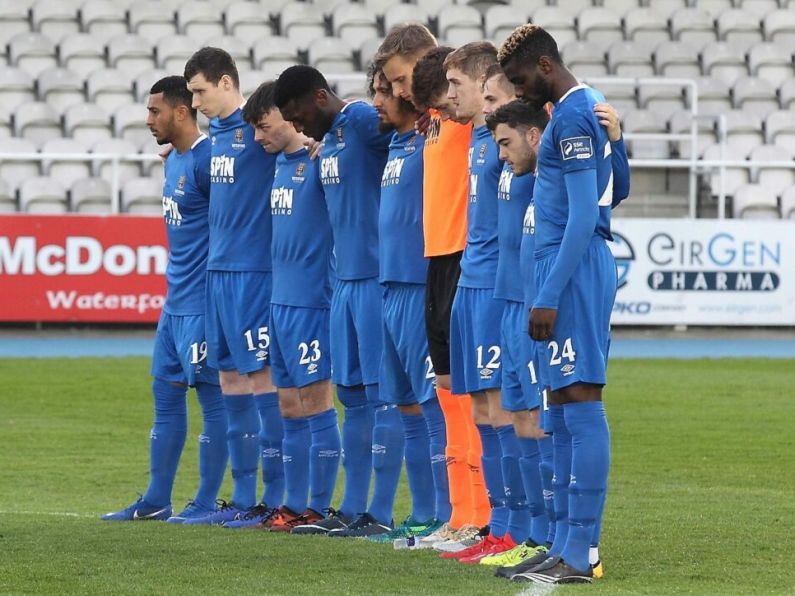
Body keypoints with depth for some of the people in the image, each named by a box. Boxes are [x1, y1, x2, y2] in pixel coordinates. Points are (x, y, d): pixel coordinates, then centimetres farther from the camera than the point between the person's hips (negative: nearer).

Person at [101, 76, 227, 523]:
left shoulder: (207, 159, -15)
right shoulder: (174, 159, 13)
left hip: (201, 302, -10)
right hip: (175, 300, 10)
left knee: (212, 397, -2)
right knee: (166, 395, 12)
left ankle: (207, 503, 4)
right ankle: (157, 500, 19)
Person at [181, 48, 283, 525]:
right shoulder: (216, 132, 14)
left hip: (253, 269, -8)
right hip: (219, 269, 8)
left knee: (261, 375, -6)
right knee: (231, 377, 10)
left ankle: (274, 498, -1)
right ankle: (243, 497, 16)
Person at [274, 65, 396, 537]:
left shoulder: (362, 122, -11)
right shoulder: (327, 140, 17)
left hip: (376, 280, -10)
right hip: (346, 280, 10)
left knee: (381, 393, -6)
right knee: (352, 395, 12)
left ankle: (381, 513, -5)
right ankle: (353, 508, 18)